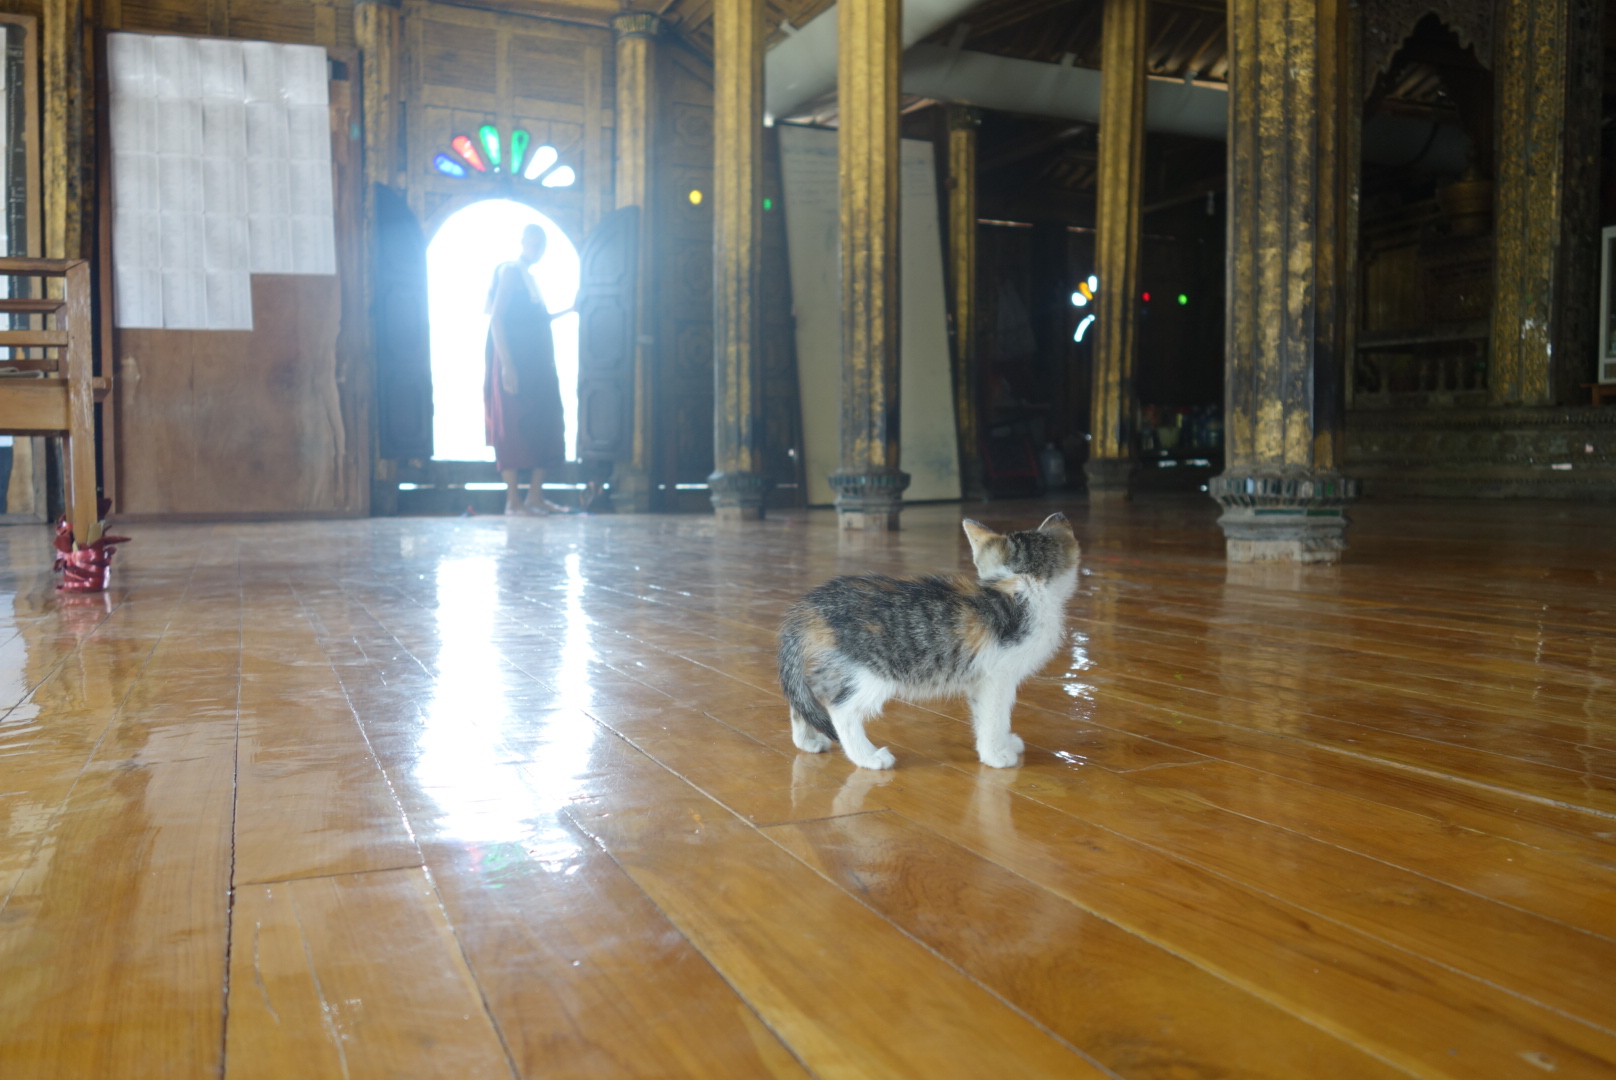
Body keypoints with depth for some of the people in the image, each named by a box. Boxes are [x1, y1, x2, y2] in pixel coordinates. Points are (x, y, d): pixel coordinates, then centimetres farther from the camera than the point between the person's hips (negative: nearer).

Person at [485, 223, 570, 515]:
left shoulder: (529, 277, 20)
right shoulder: (510, 272, -6)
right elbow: (496, 319, -15)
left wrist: (564, 311, 20)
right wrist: (506, 365, -22)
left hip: (537, 365, 9)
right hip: (516, 363, -9)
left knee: (545, 427, 6)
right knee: (512, 426, -7)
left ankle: (535, 496, 11)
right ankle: (513, 500, -5)